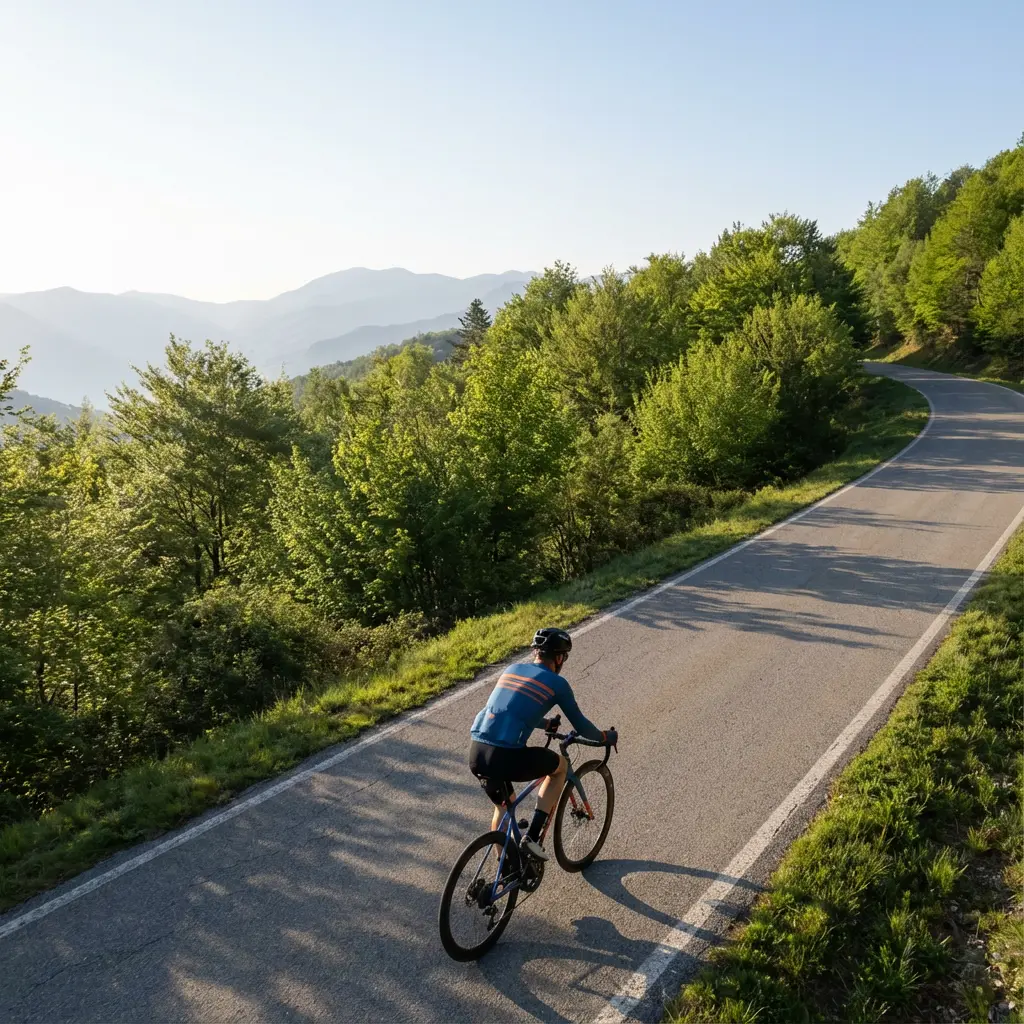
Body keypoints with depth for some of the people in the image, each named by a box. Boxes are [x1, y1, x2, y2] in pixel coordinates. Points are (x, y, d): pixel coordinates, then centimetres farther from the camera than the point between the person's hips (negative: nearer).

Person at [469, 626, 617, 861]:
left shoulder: (512, 670, 20)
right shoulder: (556, 683, 3)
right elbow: (581, 726, 13)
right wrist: (605, 736, 33)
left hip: (476, 754, 6)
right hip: (506, 758, -6)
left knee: (504, 806, 32)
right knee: (560, 765, 22)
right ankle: (532, 837, 15)